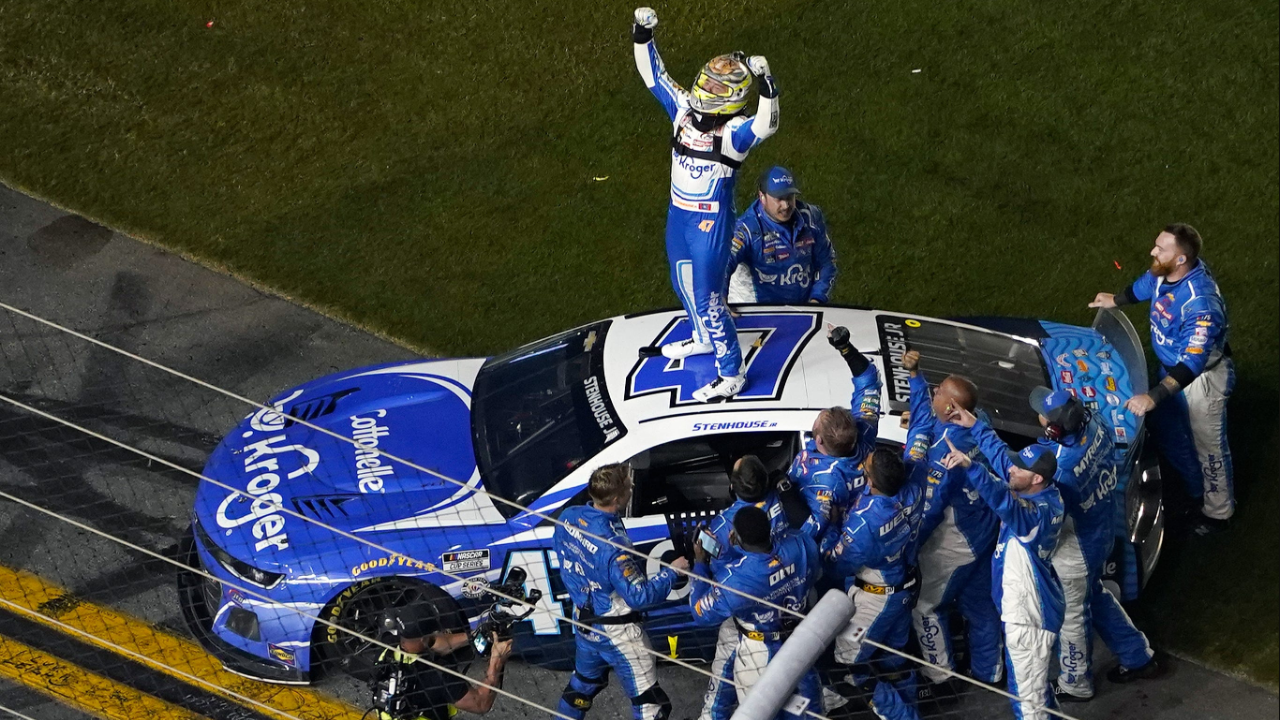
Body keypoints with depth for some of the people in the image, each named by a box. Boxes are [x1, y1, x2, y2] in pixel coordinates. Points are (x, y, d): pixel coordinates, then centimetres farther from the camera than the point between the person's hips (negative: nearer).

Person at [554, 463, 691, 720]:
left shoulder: (568, 518, -11)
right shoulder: (612, 547, -34)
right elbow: (639, 596, -28)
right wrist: (672, 572, -15)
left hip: (585, 620, 8)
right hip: (616, 631, -8)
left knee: (584, 682, 31)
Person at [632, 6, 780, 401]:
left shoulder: (734, 130, -23)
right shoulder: (684, 108, -3)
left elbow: (766, 126, -43)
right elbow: (654, 76, 3)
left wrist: (767, 88, -55)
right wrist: (643, 38, -6)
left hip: (711, 223, -8)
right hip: (679, 214, 8)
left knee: (708, 298, -4)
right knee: (683, 281, 28)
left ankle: (731, 375, 9)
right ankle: (703, 338, 54)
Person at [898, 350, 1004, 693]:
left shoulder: (945, 446, -30)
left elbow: (932, 505, -24)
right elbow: (924, 408, 16)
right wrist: (914, 374, 12)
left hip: (951, 544, -8)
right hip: (983, 533, 8)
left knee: (926, 606, 10)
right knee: (981, 604, 19)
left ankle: (939, 676, 16)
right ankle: (989, 671, 32)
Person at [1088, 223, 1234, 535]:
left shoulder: (1200, 303, -41)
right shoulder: (1166, 272, -16)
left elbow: (1192, 362, -42)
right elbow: (1147, 284, 11)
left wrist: (1154, 396, -48)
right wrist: (1116, 300, 30)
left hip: (1203, 376, -9)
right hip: (1172, 368, 9)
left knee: (1208, 445, 12)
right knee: (1167, 433, 25)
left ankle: (1217, 513, 36)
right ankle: (1198, 490, 50)